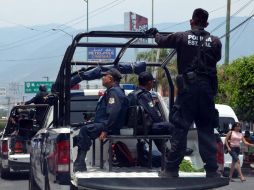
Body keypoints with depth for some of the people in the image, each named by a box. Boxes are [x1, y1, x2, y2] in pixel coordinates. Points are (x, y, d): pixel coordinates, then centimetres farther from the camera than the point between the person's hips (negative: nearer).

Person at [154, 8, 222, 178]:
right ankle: (212, 170, 4)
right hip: (207, 88, 2)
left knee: (180, 129, 1)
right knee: (207, 130, 6)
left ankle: (172, 169, 1)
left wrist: (156, 33, 38)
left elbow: (161, 41, 16)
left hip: (187, 87, -2)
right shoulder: (215, 41, 4)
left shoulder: (181, 37, 0)